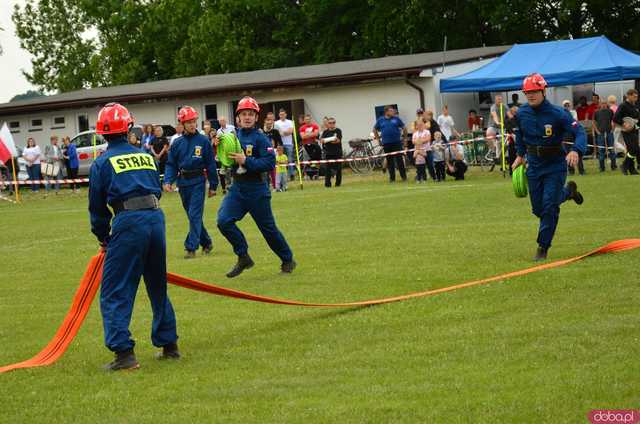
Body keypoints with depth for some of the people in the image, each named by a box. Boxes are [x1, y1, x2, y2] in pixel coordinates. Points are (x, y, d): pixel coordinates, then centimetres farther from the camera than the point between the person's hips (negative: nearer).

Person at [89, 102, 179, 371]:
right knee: (158, 287, 20)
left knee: (114, 293, -1)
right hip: (156, 218, 5)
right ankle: (169, 345, 25)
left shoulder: (102, 163, 5)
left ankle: (124, 352, -11)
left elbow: (97, 206, 7)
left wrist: (103, 238, 19)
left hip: (128, 221, -5)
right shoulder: (145, 156, 18)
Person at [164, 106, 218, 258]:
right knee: (193, 216, 12)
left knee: (194, 215, -10)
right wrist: (168, 181, -9)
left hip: (198, 182, -4)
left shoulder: (203, 141, -3)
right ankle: (206, 243, 27)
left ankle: (191, 247, -9)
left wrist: (213, 186, 1)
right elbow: (171, 164, 7)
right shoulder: (177, 143, 5)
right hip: (183, 182, 4)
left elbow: (211, 164, 0)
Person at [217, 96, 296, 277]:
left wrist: (246, 161, -24)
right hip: (237, 188, 5)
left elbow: (270, 162, -20)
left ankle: (288, 260, 25)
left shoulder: (260, 138, -11)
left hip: (256, 189, -5)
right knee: (224, 221, -12)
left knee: (268, 227, 5)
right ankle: (243, 258, 2)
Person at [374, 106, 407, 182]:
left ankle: (403, 176, 1)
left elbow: (404, 128, 9)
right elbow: (375, 130, 17)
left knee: (399, 159, -4)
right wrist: (378, 139, 11)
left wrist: (404, 137, 5)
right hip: (386, 143, 1)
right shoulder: (380, 120, 5)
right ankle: (392, 177, 12)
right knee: (389, 161, 5)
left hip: (396, 142, -1)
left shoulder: (396, 119, 2)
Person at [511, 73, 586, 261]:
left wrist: (575, 151, -41)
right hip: (534, 163, 5)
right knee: (538, 208, 9)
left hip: (555, 164, -5)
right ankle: (568, 191, 39)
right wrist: (520, 155, 13)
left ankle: (543, 247, 3)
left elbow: (579, 133, -23)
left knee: (549, 206, -10)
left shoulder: (558, 114, -19)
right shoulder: (521, 113, -4)